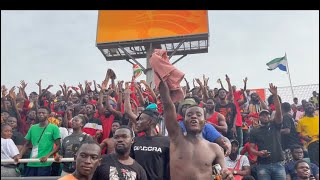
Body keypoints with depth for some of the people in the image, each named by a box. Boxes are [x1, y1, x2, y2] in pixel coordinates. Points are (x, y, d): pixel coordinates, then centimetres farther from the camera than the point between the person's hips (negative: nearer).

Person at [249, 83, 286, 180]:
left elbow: (278, 112, -4)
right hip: (263, 165, -1)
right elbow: (251, 148, 6)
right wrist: (258, 153, -16)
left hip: (278, 164, 1)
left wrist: (275, 95, -14)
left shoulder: (275, 126, 11)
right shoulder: (254, 131, 10)